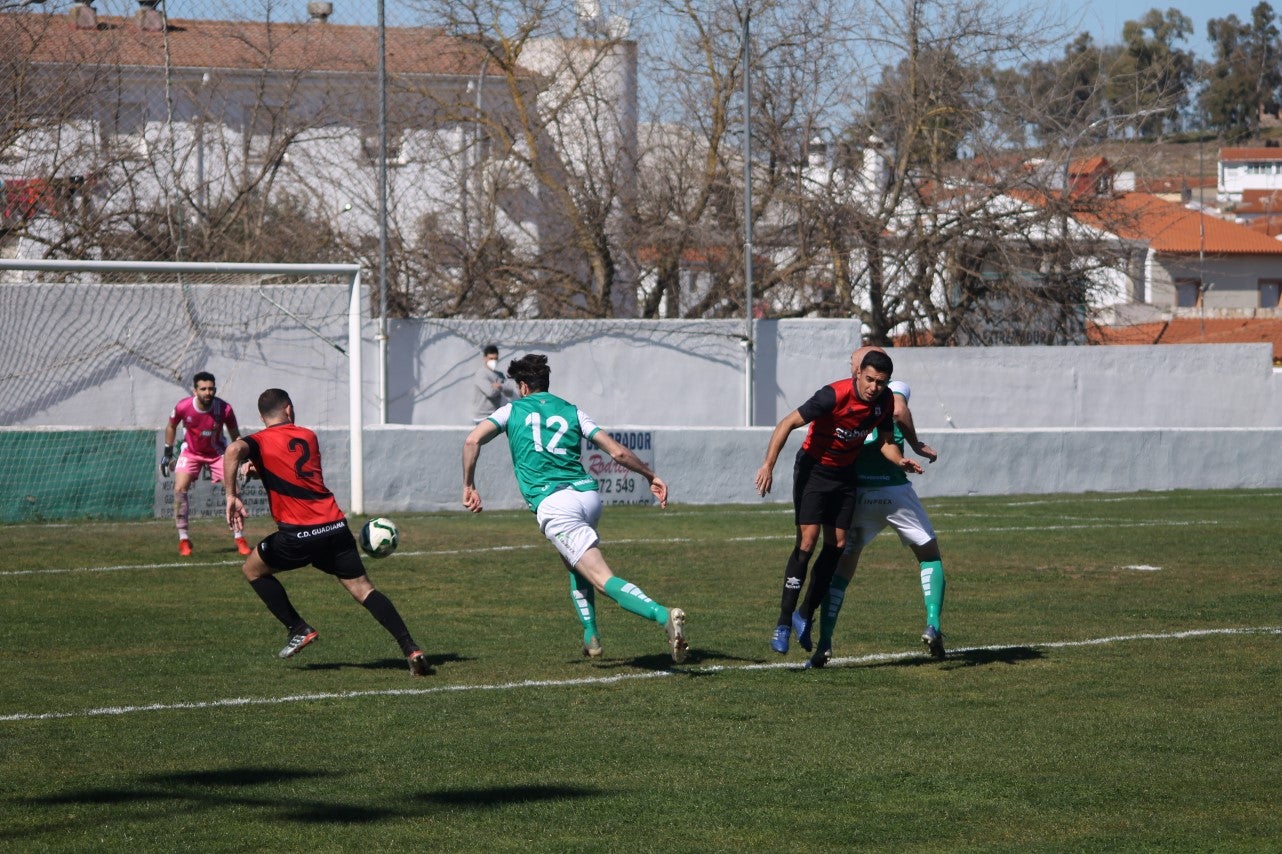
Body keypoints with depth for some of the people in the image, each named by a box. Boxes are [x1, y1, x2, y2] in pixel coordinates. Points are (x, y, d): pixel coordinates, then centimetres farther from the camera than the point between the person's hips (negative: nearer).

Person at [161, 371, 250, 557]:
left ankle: (239, 538, 2)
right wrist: (167, 454, 2)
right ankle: (183, 539, -5)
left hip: (217, 452, 0)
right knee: (180, 489, -16)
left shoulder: (224, 409, -26)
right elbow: (171, 427, -2)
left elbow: (235, 435, -10)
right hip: (191, 452, 0)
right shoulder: (183, 407, -24)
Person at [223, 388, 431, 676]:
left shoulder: (261, 442, 5)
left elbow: (234, 450, -18)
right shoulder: (308, 436, 19)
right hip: (335, 524, 4)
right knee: (362, 588, 5)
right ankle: (411, 650, -9)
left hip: (299, 534, -4)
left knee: (252, 569, 20)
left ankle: (299, 630, 15)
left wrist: (232, 495, -17)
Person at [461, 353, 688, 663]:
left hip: (553, 505, -5)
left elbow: (473, 441, 2)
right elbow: (617, 452, 12)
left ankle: (664, 615, -37)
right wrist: (651, 476, 23)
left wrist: (468, 486, 11)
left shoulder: (512, 410, 15)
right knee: (574, 563, 33)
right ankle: (591, 636, 20)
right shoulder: (571, 411, 20)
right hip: (588, 494, 5)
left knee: (603, 578, -15)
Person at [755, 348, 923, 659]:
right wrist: (768, 465, -31)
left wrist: (900, 461, -17)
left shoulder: (885, 402, -9)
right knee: (807, 541, -15)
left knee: (837, 544, 3)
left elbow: (884, 440, 5)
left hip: (845, 474, 6)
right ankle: (783, 624, -12)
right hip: (814, 468, -6)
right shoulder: (834, 395, -27)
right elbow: (787, 423, -24)